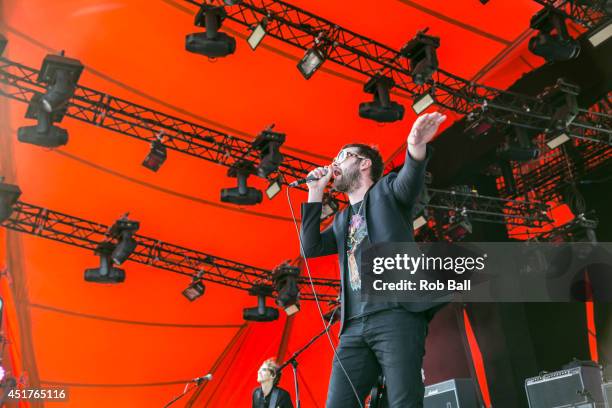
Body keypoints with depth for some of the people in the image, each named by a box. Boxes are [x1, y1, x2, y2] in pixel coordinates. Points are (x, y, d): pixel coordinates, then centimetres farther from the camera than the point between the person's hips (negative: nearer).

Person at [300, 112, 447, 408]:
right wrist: (316, 193, 14)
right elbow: (310, 248, 14)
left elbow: (408, 181, -12)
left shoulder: (386, 190, 12)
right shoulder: (342, 220, 28)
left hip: (397, 315, -6)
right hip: (355, 327, 6)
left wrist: (416, 148, -36)